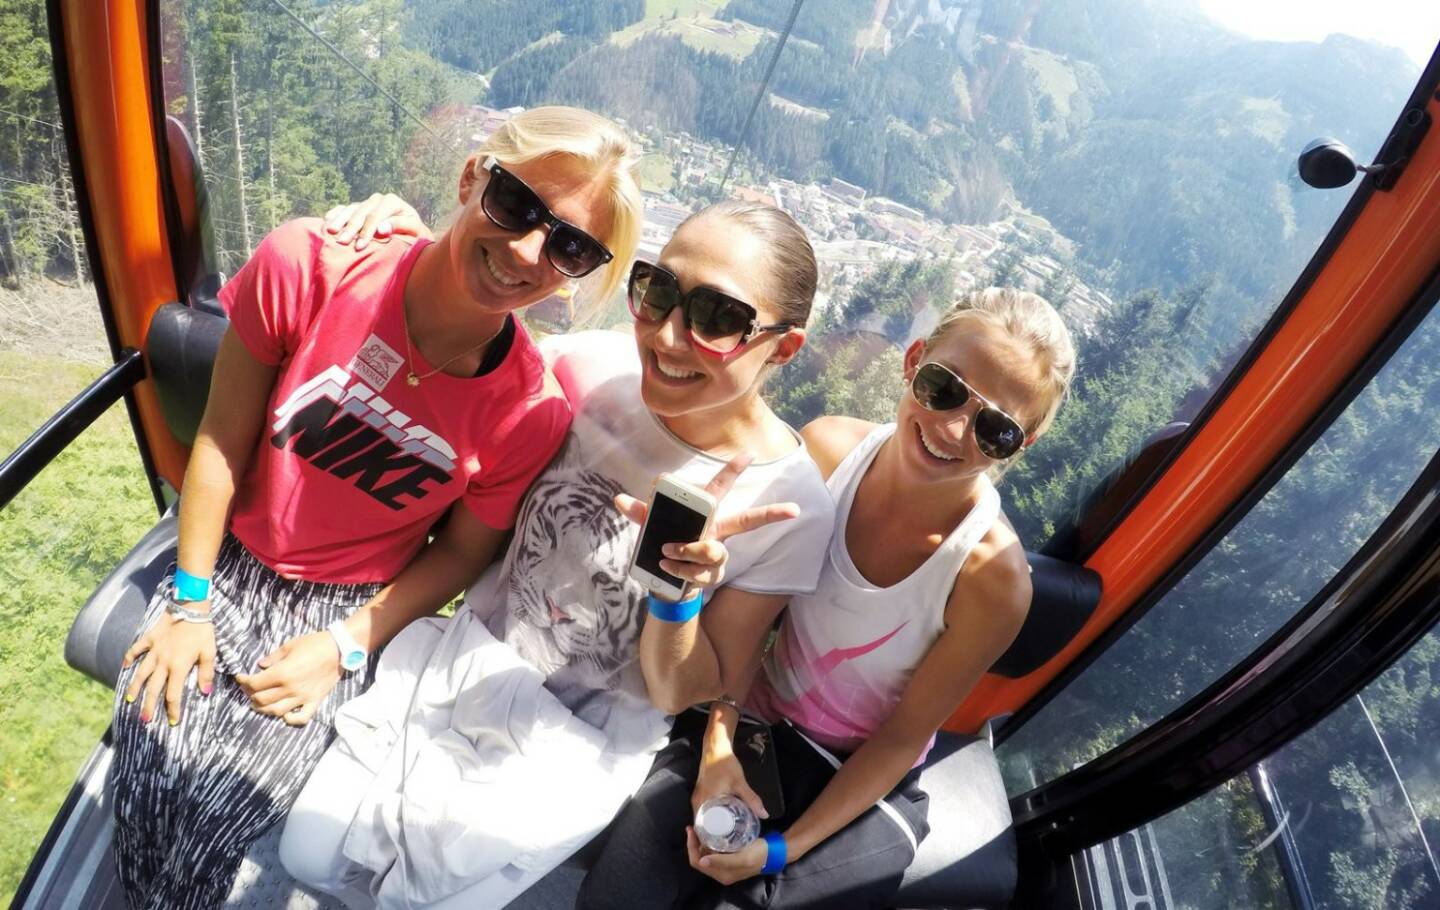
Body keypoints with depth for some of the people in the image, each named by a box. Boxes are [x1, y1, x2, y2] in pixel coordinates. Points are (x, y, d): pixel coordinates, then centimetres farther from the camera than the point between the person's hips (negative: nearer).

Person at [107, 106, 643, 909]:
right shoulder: (305, 268, -21)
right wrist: (190, 604, -4)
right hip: (232, 562, 2)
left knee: (224, 803, -15)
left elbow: (463, 550, -5)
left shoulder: (533, 414, -21)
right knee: (150, 771, -13)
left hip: (352, 602, -1)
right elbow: (222, 442, -9)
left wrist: (345, 646, -11)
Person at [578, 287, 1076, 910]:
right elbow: (749, 620, -7)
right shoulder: (827, 449, -16)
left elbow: (902, 738, -13)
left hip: (861, 784, -2)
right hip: (751, 725, 2)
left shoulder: (992, 576, -24)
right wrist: (718, 748, -12)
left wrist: (783, 850, -12)